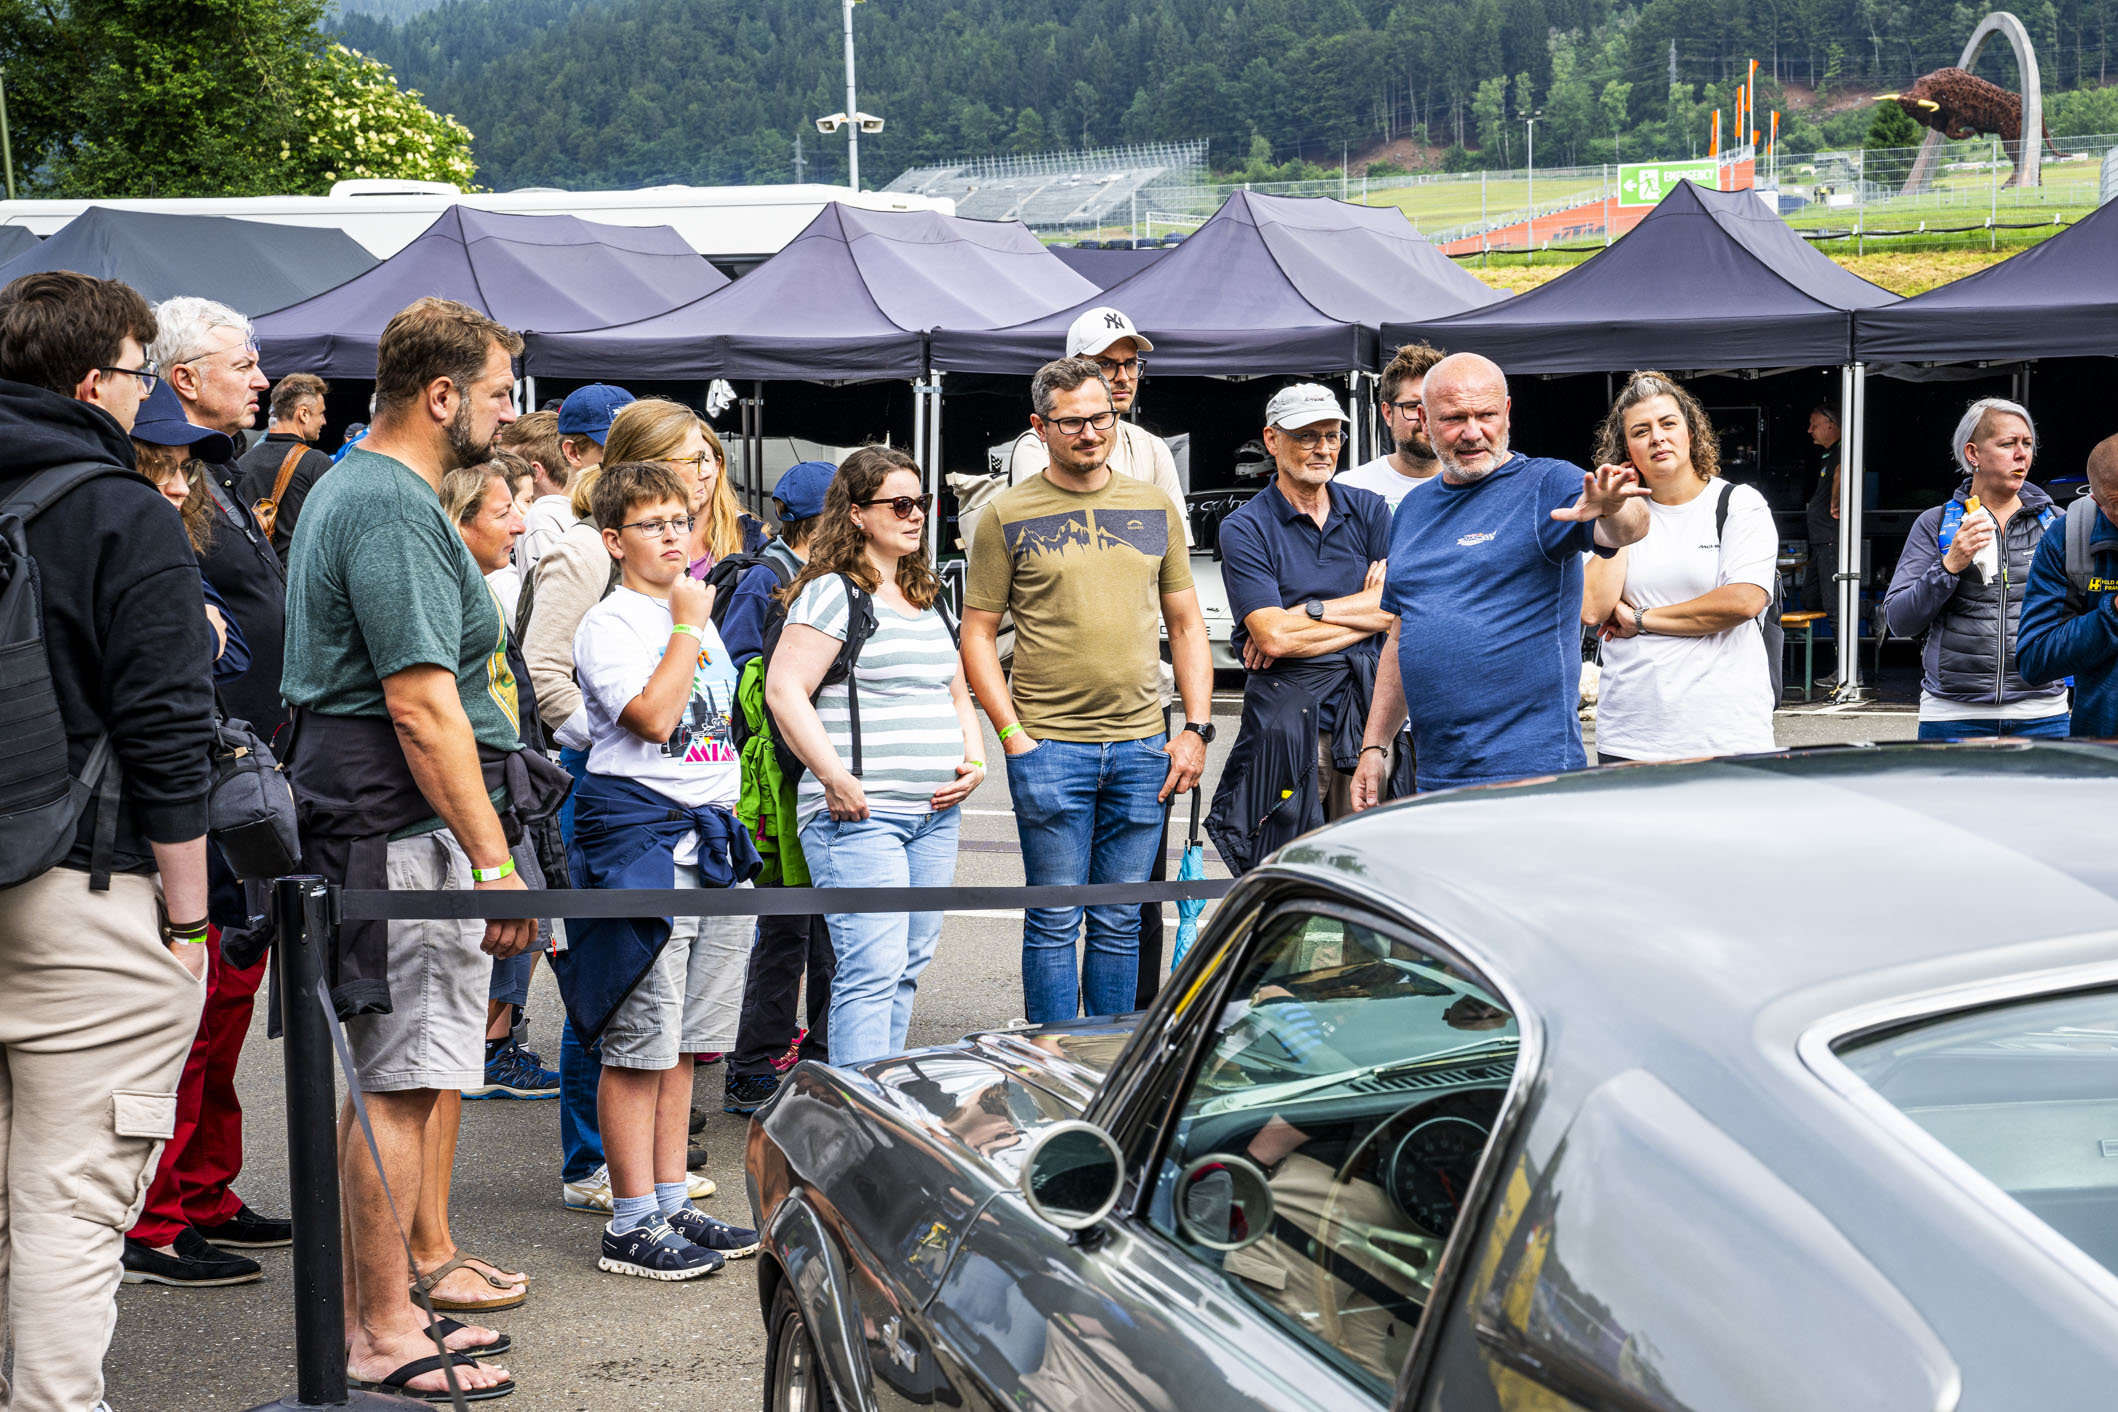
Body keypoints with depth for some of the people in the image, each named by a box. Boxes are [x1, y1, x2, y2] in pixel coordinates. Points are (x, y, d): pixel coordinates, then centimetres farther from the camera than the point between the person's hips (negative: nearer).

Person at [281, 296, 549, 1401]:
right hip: (409, 831, -11)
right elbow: (421, 701, -22)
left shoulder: (351, 488, 19)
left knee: (393, 1082, 15)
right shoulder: (394, 509, -15)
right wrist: (494, 859, -21)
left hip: (375, 827, 11)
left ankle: (373, 1318, 23)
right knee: (399, 1089, -6)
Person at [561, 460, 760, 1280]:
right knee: (640, 1041, -4)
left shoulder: (699, 616, 17)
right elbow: (653, 717, -21)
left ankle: (673, 1203, 20)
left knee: (686, 1039, 12)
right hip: (641, 833, -8)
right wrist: (686, 627, -14)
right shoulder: (609, 624, -8)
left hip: (710, 834, 8)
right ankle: (633, 1226, 1)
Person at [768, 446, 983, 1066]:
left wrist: (974, 762, 10)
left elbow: (956, 693, 28)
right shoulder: (832, 594, -6)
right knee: (871, 972, -12)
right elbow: (783, 690, -15)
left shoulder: (929, 598, 19)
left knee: (907, 967, 11)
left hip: (936, 814, 8)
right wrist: (836, 780, -19)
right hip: (860, 814, -8)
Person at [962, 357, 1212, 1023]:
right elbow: (977, 633, 1)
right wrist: (1012, 735, -8)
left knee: (1121, 923, 9)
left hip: (1143, 745, 3)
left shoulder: (1156, 506, 11)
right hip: (1049, 745, -3)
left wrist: (1197, 726, 5)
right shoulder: (1008, 515, 1)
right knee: (1055, 921, 1)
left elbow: (1186, 623, 14)